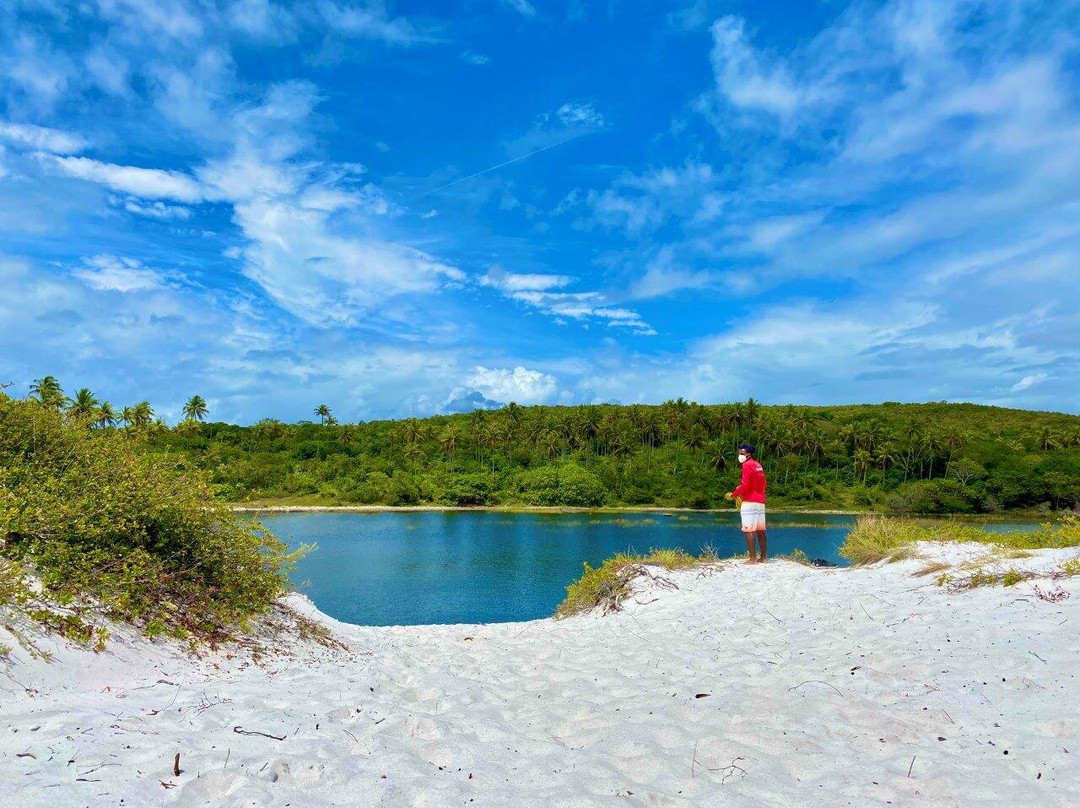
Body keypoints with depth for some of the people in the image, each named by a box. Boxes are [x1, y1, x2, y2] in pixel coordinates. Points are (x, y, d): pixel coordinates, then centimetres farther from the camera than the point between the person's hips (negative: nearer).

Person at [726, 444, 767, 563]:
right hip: (760, 502, 9)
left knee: (749, 530, -8)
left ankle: (752, 558, -11)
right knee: (760, 530, 12)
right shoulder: (758, 465, 17)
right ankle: (763, 556, 15)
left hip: (750, 502, -9)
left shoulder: (747, 465, -10)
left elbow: (745, 485, -18)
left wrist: (734, 494, -7)